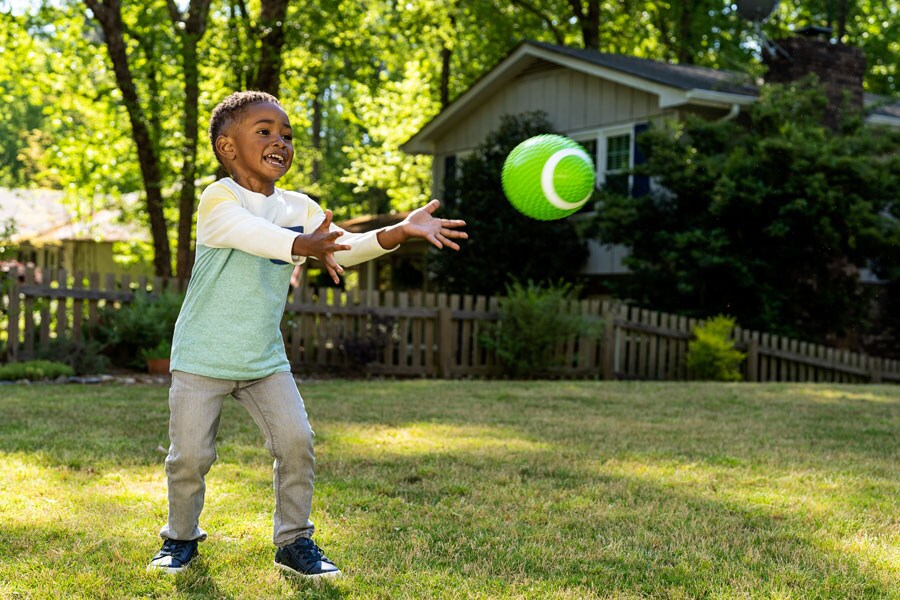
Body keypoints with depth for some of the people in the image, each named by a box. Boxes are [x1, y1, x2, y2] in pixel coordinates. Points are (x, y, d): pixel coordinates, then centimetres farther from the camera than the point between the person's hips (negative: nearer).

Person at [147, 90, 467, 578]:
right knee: (190, 455, 0)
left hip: (265, 359, 4)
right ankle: (181, 537, 27)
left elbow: (344, 246, -10)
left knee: (296, 442, -6)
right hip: (202, 358, -4)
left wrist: (400, 232, -28)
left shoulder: (298, 208, 3)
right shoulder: (218, 200, -14)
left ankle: (294, 542, 11)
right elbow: (255, 235, -34)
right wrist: (305, 246, -55)